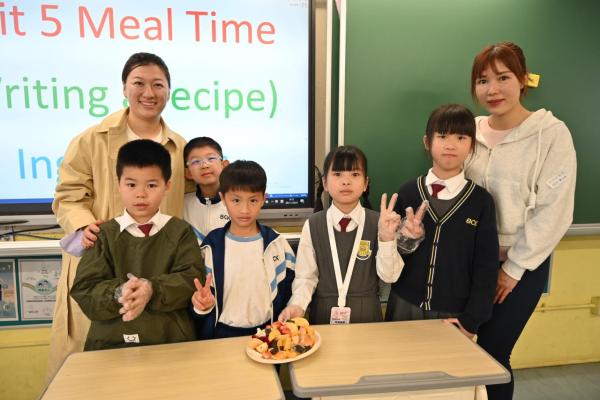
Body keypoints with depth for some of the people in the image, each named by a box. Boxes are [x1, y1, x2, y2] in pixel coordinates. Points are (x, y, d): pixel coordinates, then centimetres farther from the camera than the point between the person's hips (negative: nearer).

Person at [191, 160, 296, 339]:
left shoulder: (276, 244, 0)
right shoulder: (211, 247, -1)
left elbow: (286, 294, 5)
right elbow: (202, 295, 5)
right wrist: (202, 302, -15)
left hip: (266, 332, 0)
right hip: (223, 335, 1)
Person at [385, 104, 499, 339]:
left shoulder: (481, 201, -4)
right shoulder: (408, 192, -3)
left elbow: (486, 266, -3)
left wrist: (471, 320, -6)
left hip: (453, 315, -1)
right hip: (404, 307, 1)